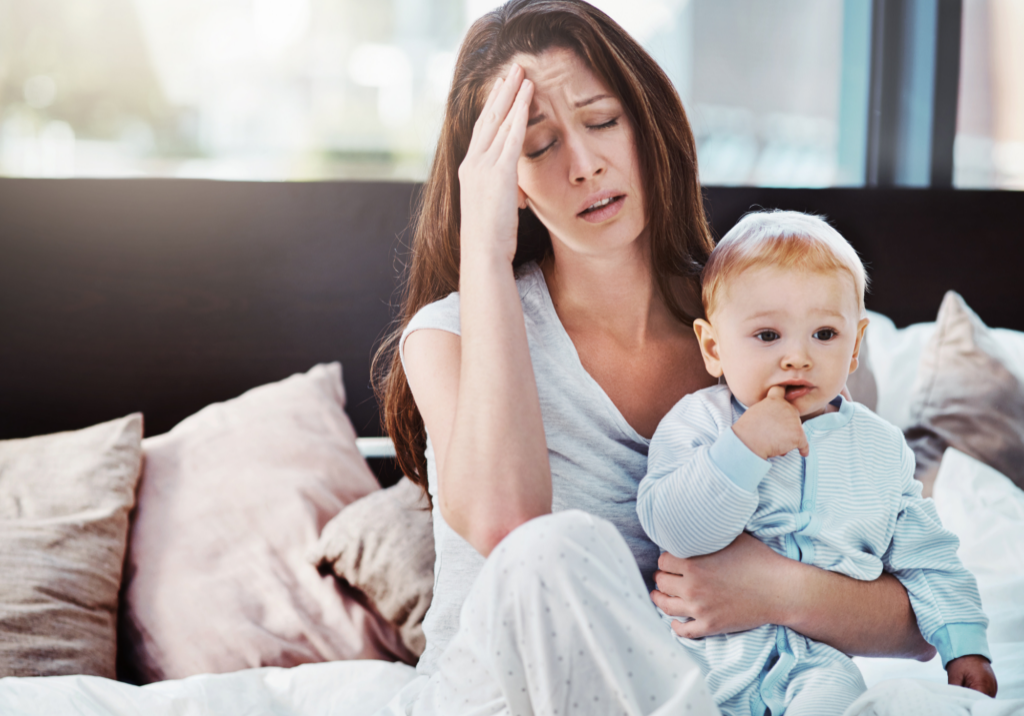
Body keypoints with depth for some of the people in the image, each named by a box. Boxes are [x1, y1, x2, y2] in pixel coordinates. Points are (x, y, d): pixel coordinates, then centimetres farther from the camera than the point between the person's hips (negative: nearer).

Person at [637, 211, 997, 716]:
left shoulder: (880, 448, 8)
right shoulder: (698, 423, -2)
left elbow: (927, 561, 15)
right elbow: (673, 530, -17)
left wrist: (965, 648, 4)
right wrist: (742, 449, -25)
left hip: (813, 659, 1)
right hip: (702, 649, -1)